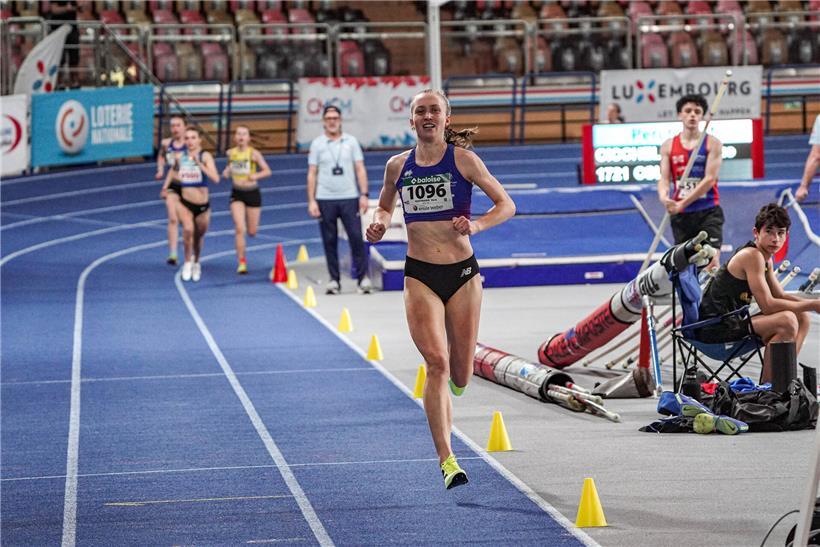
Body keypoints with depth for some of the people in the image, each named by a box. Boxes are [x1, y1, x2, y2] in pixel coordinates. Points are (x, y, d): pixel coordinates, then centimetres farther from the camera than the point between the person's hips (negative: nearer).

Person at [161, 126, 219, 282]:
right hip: (185, 203, 1)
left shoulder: (205, 156, -13)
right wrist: (166, 184, 18)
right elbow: (173, 170, 24)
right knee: (188, 229, -26)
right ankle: (188, 262, -6)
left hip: (202, 205, -1)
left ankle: (196, 263, 45)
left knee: (198, 237, 16)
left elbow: (215, 179, -28)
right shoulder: (180, 157, -1)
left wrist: (199, 163, -32)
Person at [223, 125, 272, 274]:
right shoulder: (231, 153, 0)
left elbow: (267, 171, -10)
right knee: (239, 229, -13)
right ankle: (241, 262, -7)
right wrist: (227, 172, -2)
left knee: (252, 232, 7)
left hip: (252, 193, -1)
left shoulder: (253, 153, -10)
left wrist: (256, 176, -28)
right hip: (237, 194, 1)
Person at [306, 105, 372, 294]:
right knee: (330, 241, 2)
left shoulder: (351, 142, 7)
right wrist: (311, 201, -2)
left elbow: (360, 170, 5)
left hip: (349, 198, 0)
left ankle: (363, 277, -3)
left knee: (356, 237, -8)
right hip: (325, 199, 0)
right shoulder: (317, 144, 6)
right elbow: (312, 174, 5)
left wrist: (364, 195, -5)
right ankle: (334, 280, 8)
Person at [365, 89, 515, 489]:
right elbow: (384, 206, 22)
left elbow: (506, 205, -2)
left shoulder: (463, 159, -3)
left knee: (460, 376, 6)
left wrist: (476, 225, -21)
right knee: (436, 362, -17)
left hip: (462, 273, 0)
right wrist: (379, 223, -1)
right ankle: (447, 460, -18)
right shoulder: (398, 166, 4)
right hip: (419, 275, 0)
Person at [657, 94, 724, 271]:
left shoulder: (712, 144, -1)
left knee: (712, 260, -15)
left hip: (708, 211, -3)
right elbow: (664, 178, 3)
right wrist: (664, 197, -22)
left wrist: (682, 203, -18)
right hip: (680, 215, 3)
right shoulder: (668, 146, 9)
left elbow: (710, 179, -10)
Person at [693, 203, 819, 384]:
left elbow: (780, 296, 19)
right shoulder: (752, 256, -17)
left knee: (802, 319, 14)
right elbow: (768, 305, -22)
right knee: (787, 321, -27)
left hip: (732, 323, 11)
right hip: (715, 328, -11)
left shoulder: (766, 259, 14)